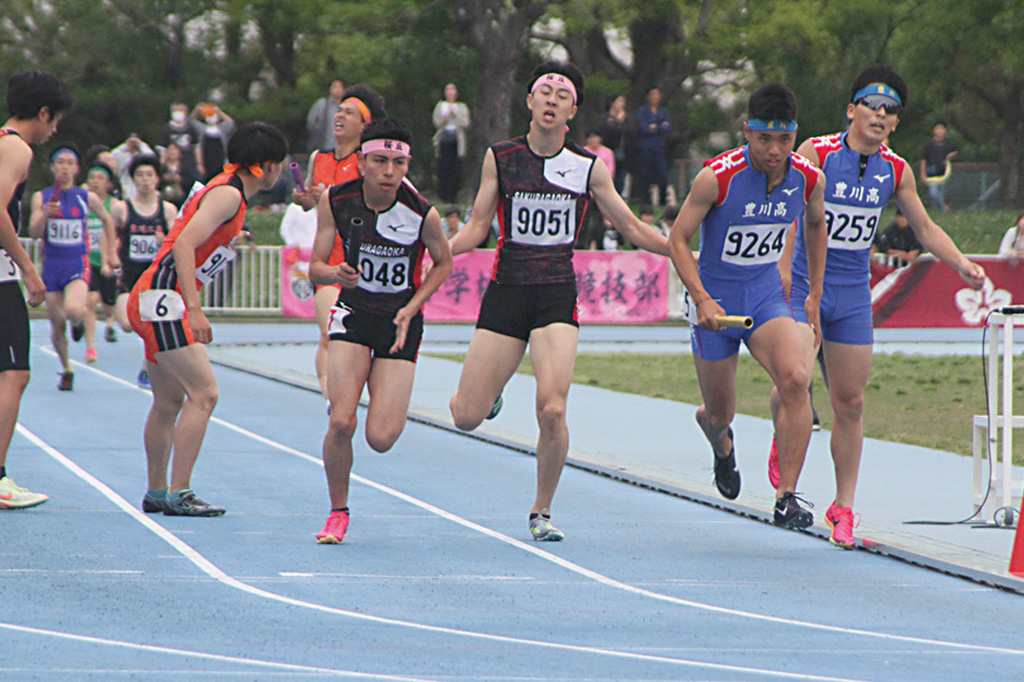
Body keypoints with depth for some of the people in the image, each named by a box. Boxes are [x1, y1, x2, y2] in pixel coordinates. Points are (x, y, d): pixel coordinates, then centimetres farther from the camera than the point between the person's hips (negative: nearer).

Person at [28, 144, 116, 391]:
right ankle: (66, 370, 23)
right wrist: (44, 215, -25)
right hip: (51, 266, 2)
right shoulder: (41, 198, 2)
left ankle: (79, 321, 9)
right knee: (57, 325, 3)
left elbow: (107, 221, 19)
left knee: (73, 310, -28)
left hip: (78, 265, -2)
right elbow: (34, 233, -6)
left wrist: (109, 256, 19)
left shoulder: (88, 198, 1)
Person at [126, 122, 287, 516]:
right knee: (204, 394, -14)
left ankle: (156, 493, 25)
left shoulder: (227, 192, 17)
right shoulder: (228, 195, -12)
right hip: (163, 298, -11)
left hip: (152, 303, 11)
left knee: (170, 401, 17)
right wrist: (194, 309, -27)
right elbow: (185, 244, -22)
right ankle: (178, 494, -15)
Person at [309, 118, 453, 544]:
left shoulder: (422, 213, -18)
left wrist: (411, 308, -11)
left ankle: (392, 404, 28)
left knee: (380, 439, -10)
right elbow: (315, 268, -7)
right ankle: (338, 512, 9)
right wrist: (335, 274, -30)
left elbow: (443, 263, 1)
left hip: (400, 321, -1)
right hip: (353, 313, 1)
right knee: (341, 422, -15)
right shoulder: (336, 202, -13)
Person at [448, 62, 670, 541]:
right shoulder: (500, 158, 3)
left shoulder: (589, 168, 3)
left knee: (552, 411, -18)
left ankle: (541, 512, 3)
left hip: (558, 295, -1)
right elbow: (476, 227, 8)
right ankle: (488, 389, 36)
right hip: (506, 290, 1)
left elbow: (632, 229, 11)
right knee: (466, 416, -3)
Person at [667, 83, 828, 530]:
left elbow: (816, 226, 15)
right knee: (720, 414, 8)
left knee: (795, 378, -27)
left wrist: (814, 297, 16)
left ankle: (786, 499, -22)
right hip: (715, 297, -2)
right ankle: (721, 443, 50)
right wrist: (701, 299, -23)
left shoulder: (809, 179, -8)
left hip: (767, 295, 2)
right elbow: (678, 239, -10)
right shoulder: (716, 177, -19)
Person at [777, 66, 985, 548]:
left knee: (850, 403, 5)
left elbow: (924, 228, 13)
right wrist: (783, 265, -31)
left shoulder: (896, 171, 2)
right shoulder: (816, 153, -10)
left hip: (853, 295, 4)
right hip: (803, 286, -4)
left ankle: (843, 507, 17)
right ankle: (783, 447, 12)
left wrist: (961, 264, -2)